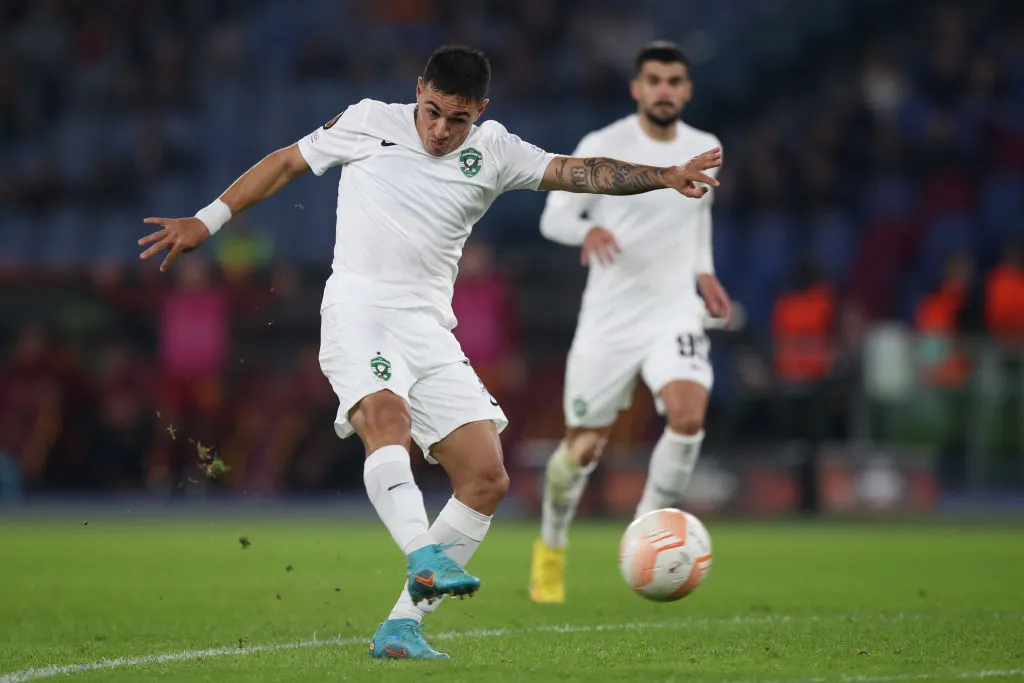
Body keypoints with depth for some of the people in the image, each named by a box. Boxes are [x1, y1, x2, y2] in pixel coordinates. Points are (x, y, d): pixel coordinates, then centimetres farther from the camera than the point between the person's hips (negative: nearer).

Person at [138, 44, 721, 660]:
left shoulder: (493, 151, 12)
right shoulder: (370, 123, 6)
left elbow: (579, 172, 7)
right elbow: (286, 164, 14)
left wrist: (665, 176, -5)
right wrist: (208, 221, 11)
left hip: (431, 327, 4)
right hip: (359, 309, -4)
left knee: (487, 477, -6)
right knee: (385, 413, -35)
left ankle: (402, 625, -2)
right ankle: (425, 559, -51)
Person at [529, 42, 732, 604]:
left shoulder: (705, 151, 6)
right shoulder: (601, 147, -7)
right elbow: (553, 217, -8)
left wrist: (705, 272, 12)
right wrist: (589, 229, -30)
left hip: (675, 311, 2)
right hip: (608, 318, -2)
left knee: (689, 416, -24)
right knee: (584, 447, 5)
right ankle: (551, 547, 33)